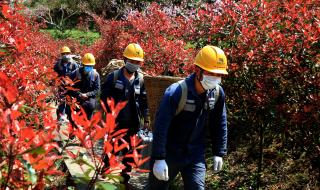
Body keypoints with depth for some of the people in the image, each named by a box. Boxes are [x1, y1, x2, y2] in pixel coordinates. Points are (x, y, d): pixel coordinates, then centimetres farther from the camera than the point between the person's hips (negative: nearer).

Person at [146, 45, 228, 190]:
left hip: (195, 155, 4)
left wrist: (218, 153, 7)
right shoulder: (176, 92, -25)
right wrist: (159, 158, -25)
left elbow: (219, 124, 5)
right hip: (169, 153, -3)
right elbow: (160, 126, -25)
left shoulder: (217, 93, -8)